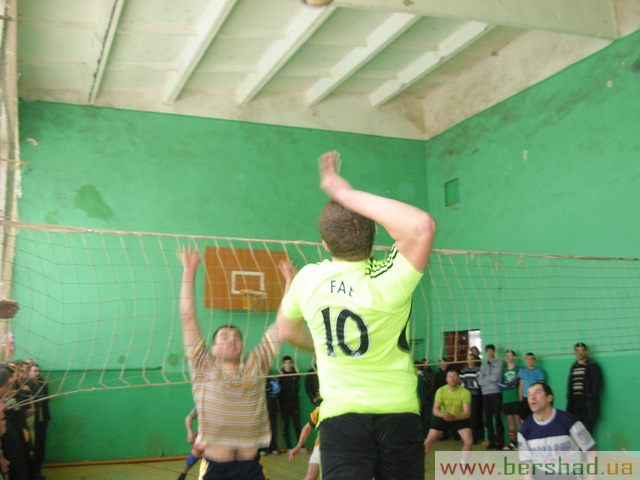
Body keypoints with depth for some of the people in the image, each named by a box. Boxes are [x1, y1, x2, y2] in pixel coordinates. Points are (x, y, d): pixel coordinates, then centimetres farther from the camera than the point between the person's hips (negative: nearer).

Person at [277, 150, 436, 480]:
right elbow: (422, 225, -29)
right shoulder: (387, 282, -20)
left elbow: (286, 329, 12)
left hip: (339, 417, 2)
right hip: (397, 414, -1)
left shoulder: (308, 279, -7)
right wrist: (346, 193, -23)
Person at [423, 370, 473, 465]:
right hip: (443, 418, 1)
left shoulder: (465, 392, -22)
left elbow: (467, 413, -26)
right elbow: (435, 410, -22)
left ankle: (463, 465, 4)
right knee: (428, 441, -6)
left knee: (469, 441, -19)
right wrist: (443, 415, -45)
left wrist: (454, 417, -45)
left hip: (459, 419, 0)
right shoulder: (440, 391, -19)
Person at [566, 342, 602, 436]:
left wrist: (591, 396, -13)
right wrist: (569, 396, 8)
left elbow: (597, 384, -4)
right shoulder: (573, 367, 17)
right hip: (575, 401, 5)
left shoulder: (592, 366, 1)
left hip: (588, 403, -5)